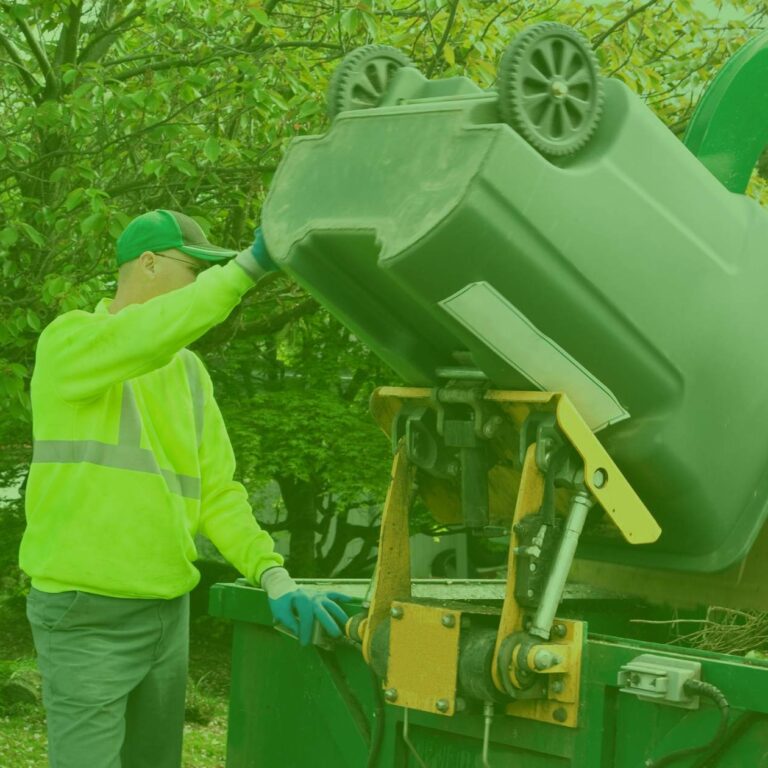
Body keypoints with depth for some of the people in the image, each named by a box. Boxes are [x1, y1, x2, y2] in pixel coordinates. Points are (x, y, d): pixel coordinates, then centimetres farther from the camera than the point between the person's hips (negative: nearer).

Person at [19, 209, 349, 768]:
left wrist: (275, 576, -4)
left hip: (169, 609, 7)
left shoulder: (190, 372, 14)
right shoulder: (69, 341, -7)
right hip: (87, 616, -7)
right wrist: (248, 266, -31)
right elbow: (146, 336, -29)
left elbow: (217, 491, 10)